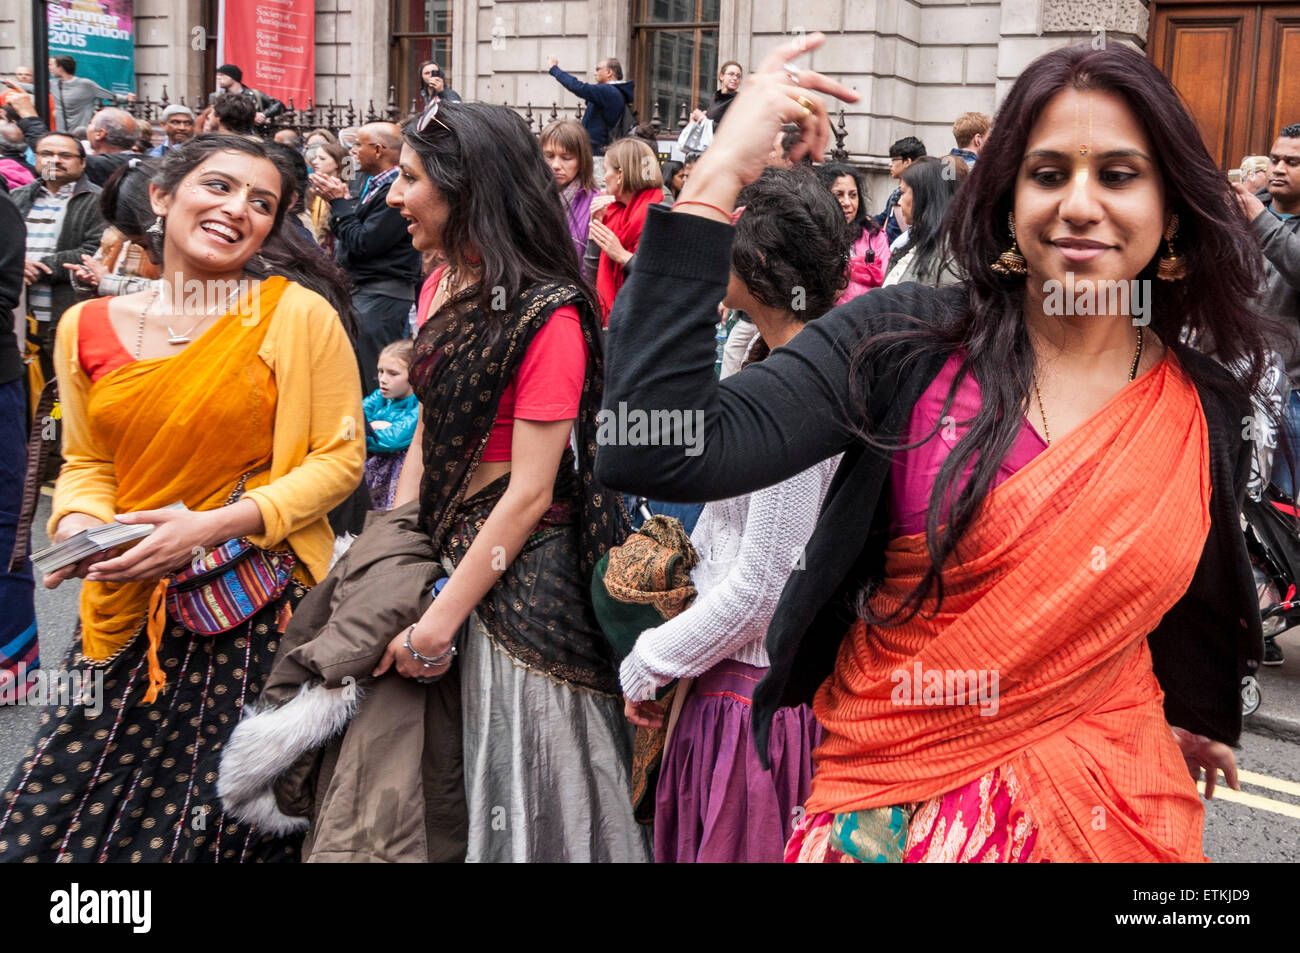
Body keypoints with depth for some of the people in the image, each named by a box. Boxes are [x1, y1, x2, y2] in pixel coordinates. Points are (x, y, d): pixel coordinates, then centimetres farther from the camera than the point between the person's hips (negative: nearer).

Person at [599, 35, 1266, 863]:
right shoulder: (905, 343, -12)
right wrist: (715, 182, -25)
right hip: (888, 807, -2)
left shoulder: (1212, 411, -2)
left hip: (1111, 811, 2)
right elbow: (654, 454, -25)